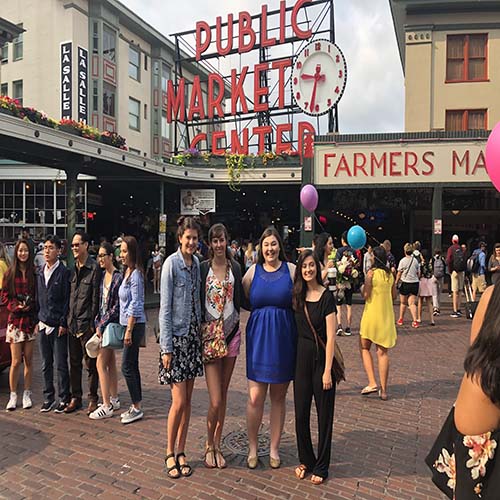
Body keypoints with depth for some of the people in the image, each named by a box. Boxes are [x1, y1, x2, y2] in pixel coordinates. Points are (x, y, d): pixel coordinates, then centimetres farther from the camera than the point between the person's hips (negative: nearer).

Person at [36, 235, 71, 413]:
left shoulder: (64, 272, -9)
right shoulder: (40, 273, 10)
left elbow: (67, 300, -10)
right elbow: (38, 298, 15)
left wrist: (63, 323, -12)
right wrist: (37, 320, 10)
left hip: (59, 325, -6)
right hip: (43, 324, 6)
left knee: (61, 364, 2)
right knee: (46, 364, 12)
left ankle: (64, 398, 13)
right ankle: (48, 398, 23)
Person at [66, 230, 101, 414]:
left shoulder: (94, 268, -10)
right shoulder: (73, 269, 12)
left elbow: (96, 298, -11)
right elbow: (69, 295, 15)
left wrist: (92, 323, -13)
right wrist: (67, 319, 9)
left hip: (86, 323, -7)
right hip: (72, 323, 7)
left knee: (91, 363, 4)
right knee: (74, 363, 14)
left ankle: (93, 399, 16)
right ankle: (75, 398, 25)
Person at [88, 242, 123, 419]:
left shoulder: (118, 278, -15)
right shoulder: (103, 275, 10)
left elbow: (117, 307, -16)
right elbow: (100, 302, 13)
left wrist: (102, 325, -13)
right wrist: (97, 322, 2)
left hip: (111, 324, -8)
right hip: (102, 323, 8)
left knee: (101, 364, -6)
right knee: (110, 363, 14)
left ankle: (106, 406, 2)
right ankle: (114, 399, 25)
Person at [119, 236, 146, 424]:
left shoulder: (136, 274, -15)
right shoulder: (127, 272, 13)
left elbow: (136, 305, -18)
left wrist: (129, 330, -18)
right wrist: (127, 328, 16)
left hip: (135, 325, -9)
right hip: (129, 324, 9)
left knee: (127, 367, -4)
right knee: (132, 366, 13)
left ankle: (137, 408, 6)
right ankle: (136, 406, 22)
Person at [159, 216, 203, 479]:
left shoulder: (196, 263, 7)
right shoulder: (171, 263, -10)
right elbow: (165, 308, -11)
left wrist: (200, 333, 8)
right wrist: (166, 348, -13)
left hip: (193, 335, 6)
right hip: (176, 336, -6)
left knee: (188, 400, 11)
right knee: (179, 401, -3)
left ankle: (181, 452, 25)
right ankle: (170, 452, 18)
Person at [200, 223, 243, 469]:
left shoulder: (235, 267, 5)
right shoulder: (203, 268, -4)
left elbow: (240, 300, 8)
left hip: (231, 333, 3)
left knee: (223, 395, 13)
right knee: (216, 400, -5)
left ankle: (217, 444, 29)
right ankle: (209, 445, 20)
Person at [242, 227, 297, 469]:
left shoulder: (291, 269, 0)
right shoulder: (253, 271, 3)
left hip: (284, 339, 0)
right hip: (258, 337, 0)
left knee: (278, 397, 11)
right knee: (255, 397, 2)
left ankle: (274, 449, 28)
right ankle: (252, 448, 22)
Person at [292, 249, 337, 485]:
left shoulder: (326, 297, -10)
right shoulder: (298, 295, 5)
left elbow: (330, 337, -12)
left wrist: (327, 371, -15)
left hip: (321, 358, -4)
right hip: (302, 357, 5)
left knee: (324, 415, 8)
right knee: (301, 414, 11)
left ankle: (321, 467, 24)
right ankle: (305, 460, 30)